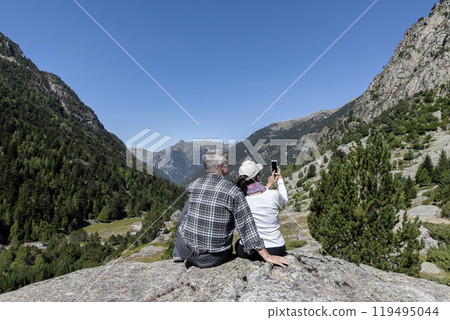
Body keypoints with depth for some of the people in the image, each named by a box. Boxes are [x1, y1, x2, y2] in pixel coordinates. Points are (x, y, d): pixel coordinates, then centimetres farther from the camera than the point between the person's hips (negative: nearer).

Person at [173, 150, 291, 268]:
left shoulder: (193, 186, -5)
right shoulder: (233, 192, -16)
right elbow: (247, 227, -16)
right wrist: (267, 256, -10)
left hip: (187, 252, 2)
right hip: (214, 259, -1)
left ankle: (178, 251, 32)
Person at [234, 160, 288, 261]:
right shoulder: (273, 195, -18)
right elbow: (284, 200, 10)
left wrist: (268, 185, 16)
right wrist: (280, 178, 21)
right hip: (275, 251, 0)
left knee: (238, 243, 35)